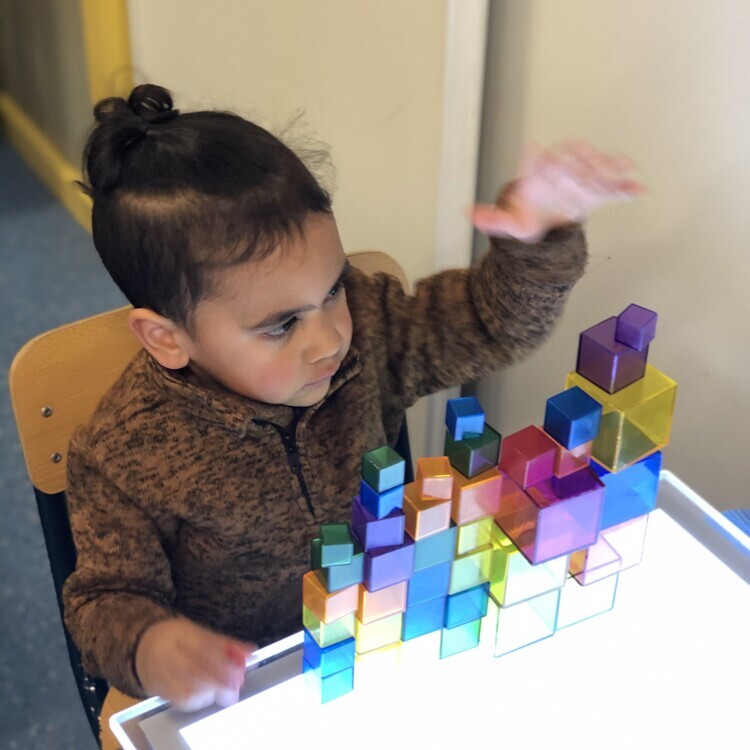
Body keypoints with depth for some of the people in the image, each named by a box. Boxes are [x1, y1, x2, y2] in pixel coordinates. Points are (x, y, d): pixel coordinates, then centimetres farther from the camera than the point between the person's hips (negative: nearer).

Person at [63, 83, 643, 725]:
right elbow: (109, 595, -12)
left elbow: (495, 323, -5)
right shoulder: (125, 455, -23)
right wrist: (148, 649, -35)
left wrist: (543, 234, -25)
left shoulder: (364, 329, -12)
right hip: (234, 687, -2)